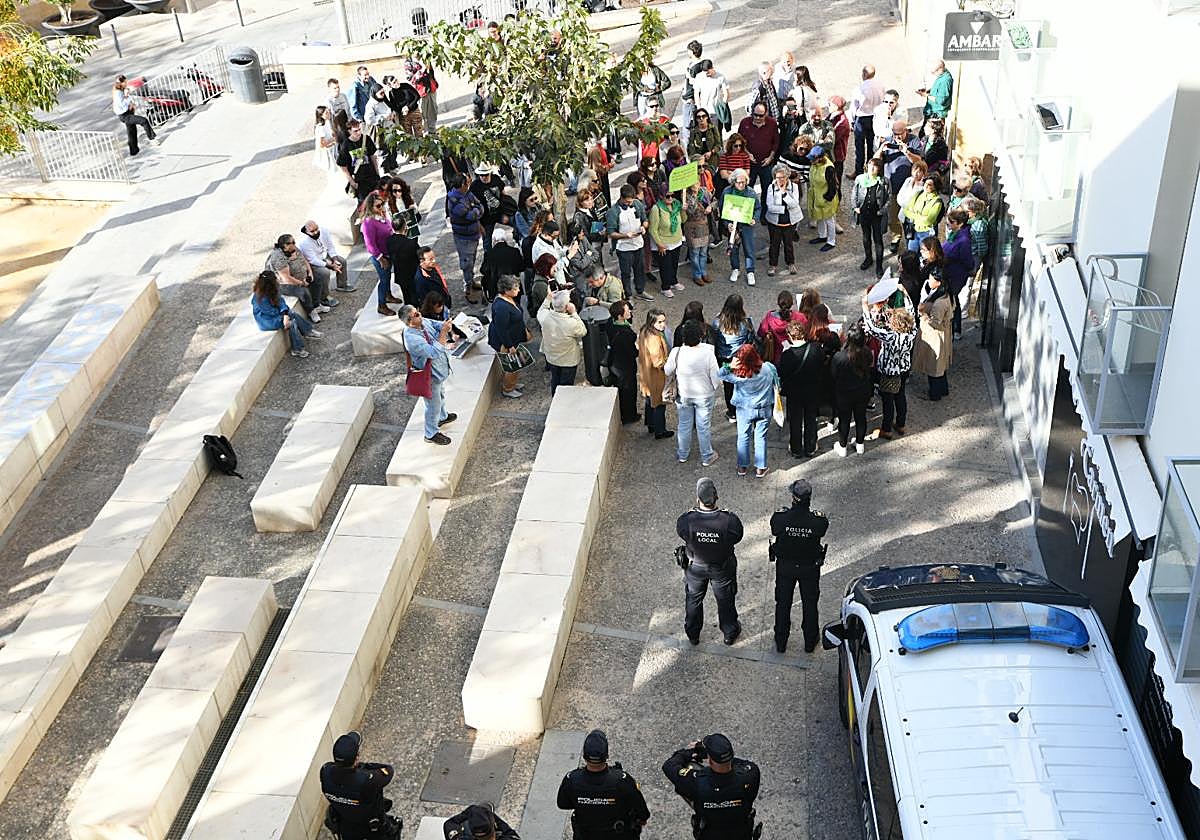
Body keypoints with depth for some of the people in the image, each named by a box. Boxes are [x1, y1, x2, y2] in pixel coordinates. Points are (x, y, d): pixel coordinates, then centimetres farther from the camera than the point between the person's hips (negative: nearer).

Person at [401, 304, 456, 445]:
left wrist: (446, 325, -22)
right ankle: (431, 434, 35)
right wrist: (443, 332, -42)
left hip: (439, 370, 9)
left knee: (441, 396, 34)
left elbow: (437, 324, 2)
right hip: (430, 376, -9)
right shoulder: (412, 338, -38)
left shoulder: (423, 322, -13)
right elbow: (435, 352, -42)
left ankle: (442, 417, 61)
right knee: (433, 405, 13)